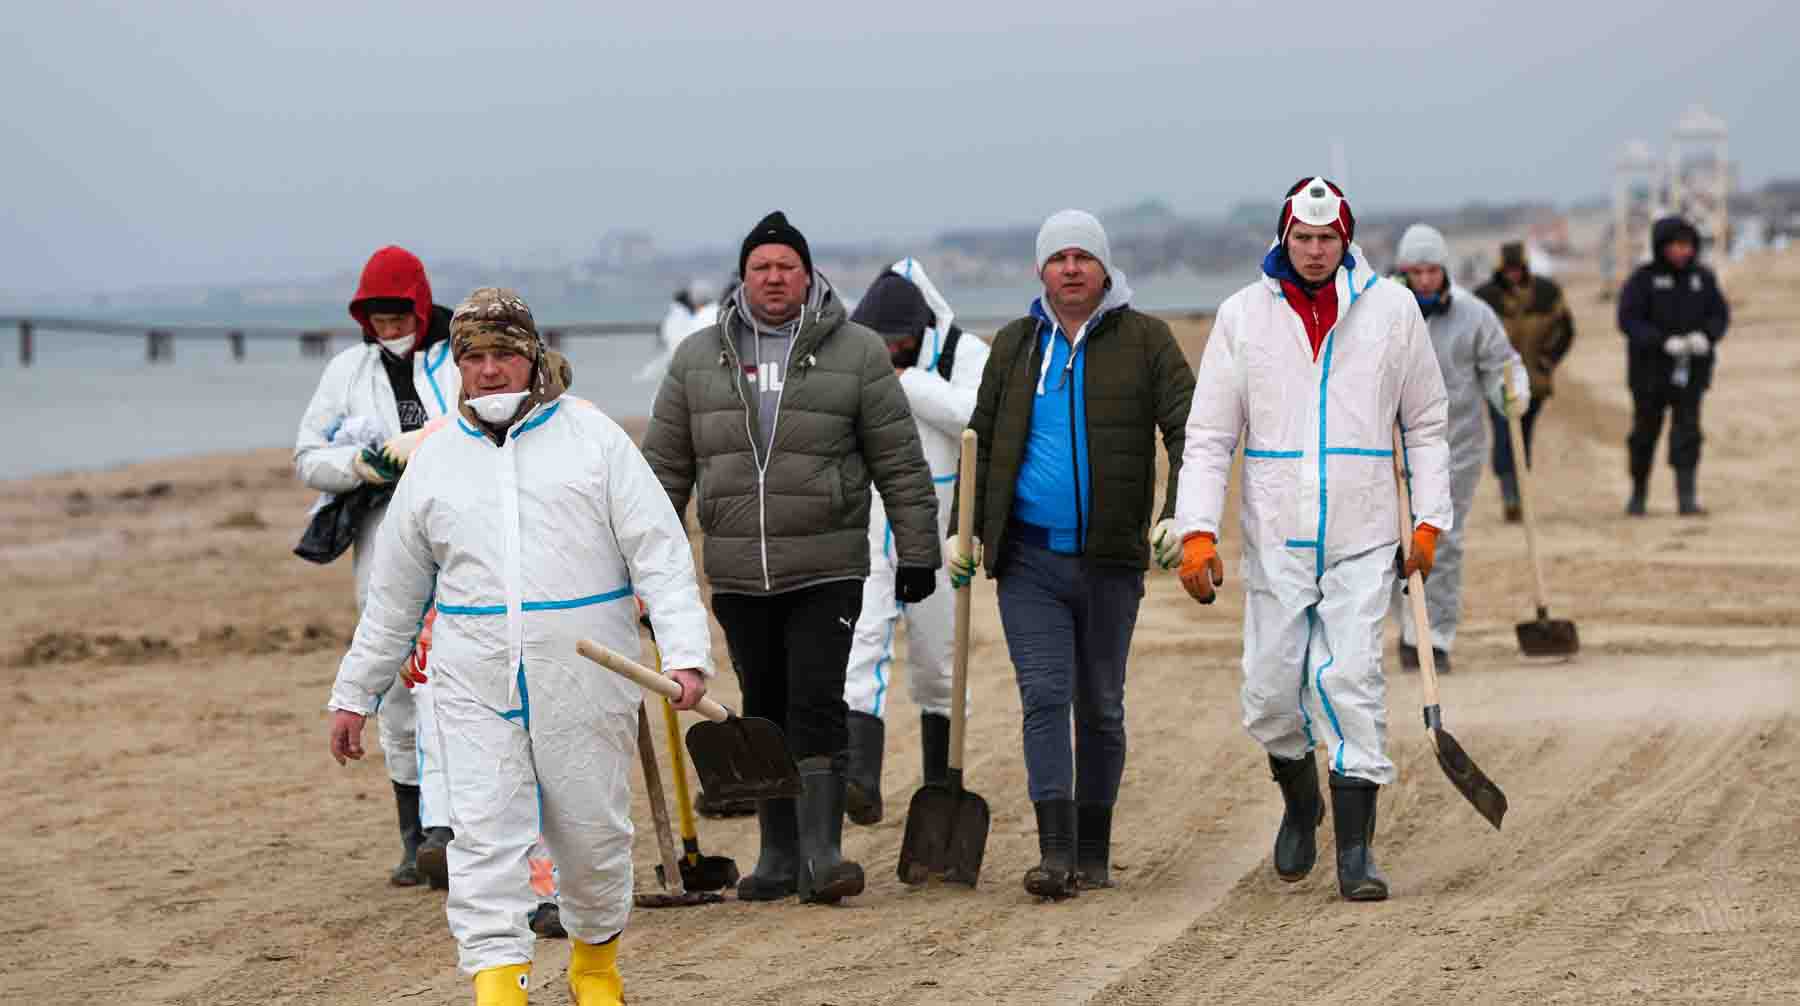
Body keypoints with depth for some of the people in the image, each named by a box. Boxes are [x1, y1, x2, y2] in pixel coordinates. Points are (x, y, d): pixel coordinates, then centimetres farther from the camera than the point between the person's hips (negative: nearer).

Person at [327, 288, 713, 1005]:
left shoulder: (592, 437, 2)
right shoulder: (436, 458, 10)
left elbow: (659, 553, -4)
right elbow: (394, 591, 18)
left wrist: (685, 652, -16)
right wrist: (354, 693, 18)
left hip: (583, 678, -1)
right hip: (475, 683, 1)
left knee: (592, 834, 8)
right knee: (485, 838, -11)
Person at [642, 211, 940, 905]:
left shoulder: (857, 354, 1)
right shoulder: (697, 359, 9)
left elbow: (900, 463, 2)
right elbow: (665, 466, 13)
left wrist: (917, 552, -1)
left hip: (827, 570, -3)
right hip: (737, 577, 3)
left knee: (817, 706, -11)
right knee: (763, 713, 9)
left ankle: (822, 855, -12)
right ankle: (779, 855, 16)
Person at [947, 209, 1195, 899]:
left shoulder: (1144, 340, 2)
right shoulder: (1015, 345, 11)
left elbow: (1187, 429, -4)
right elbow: (982, 443, 18)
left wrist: (1178, 512, -18)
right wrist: (964, 529, 10)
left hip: (1110, 557, -1)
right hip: (1029, 558, 1)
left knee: (1100, 705, 8)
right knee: (1044, 695, -10)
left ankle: (1094, 853, 18)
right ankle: (1055, 853, -14)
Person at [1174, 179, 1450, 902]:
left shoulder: (1391, 308, 4)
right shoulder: (1243, 315, 3)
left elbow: (1426, 424, 12)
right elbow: (1208, 435, 3)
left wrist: (1429, 519, 4)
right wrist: (1197, 530, -8)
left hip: (1363, 539, -1)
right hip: (1275, 538, 1)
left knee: (1351, 680, -11)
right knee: (1270, 693, 3)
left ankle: (1356, 848, -6)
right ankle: (1300, 801, 32)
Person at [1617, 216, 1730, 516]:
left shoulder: (1703, 277, 4)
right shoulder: (1644, 279, -7)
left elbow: (1720, 313, 6)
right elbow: (1628, 319, -12)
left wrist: (1705, 335, -16)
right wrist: (1663, 341, -23)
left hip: (1691, 369, 2)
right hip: (1651, 370, -2)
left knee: (1687, 433, -6)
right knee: (1645, 432, 11)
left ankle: (1687, 496, -8)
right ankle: (1638, 493, 27)